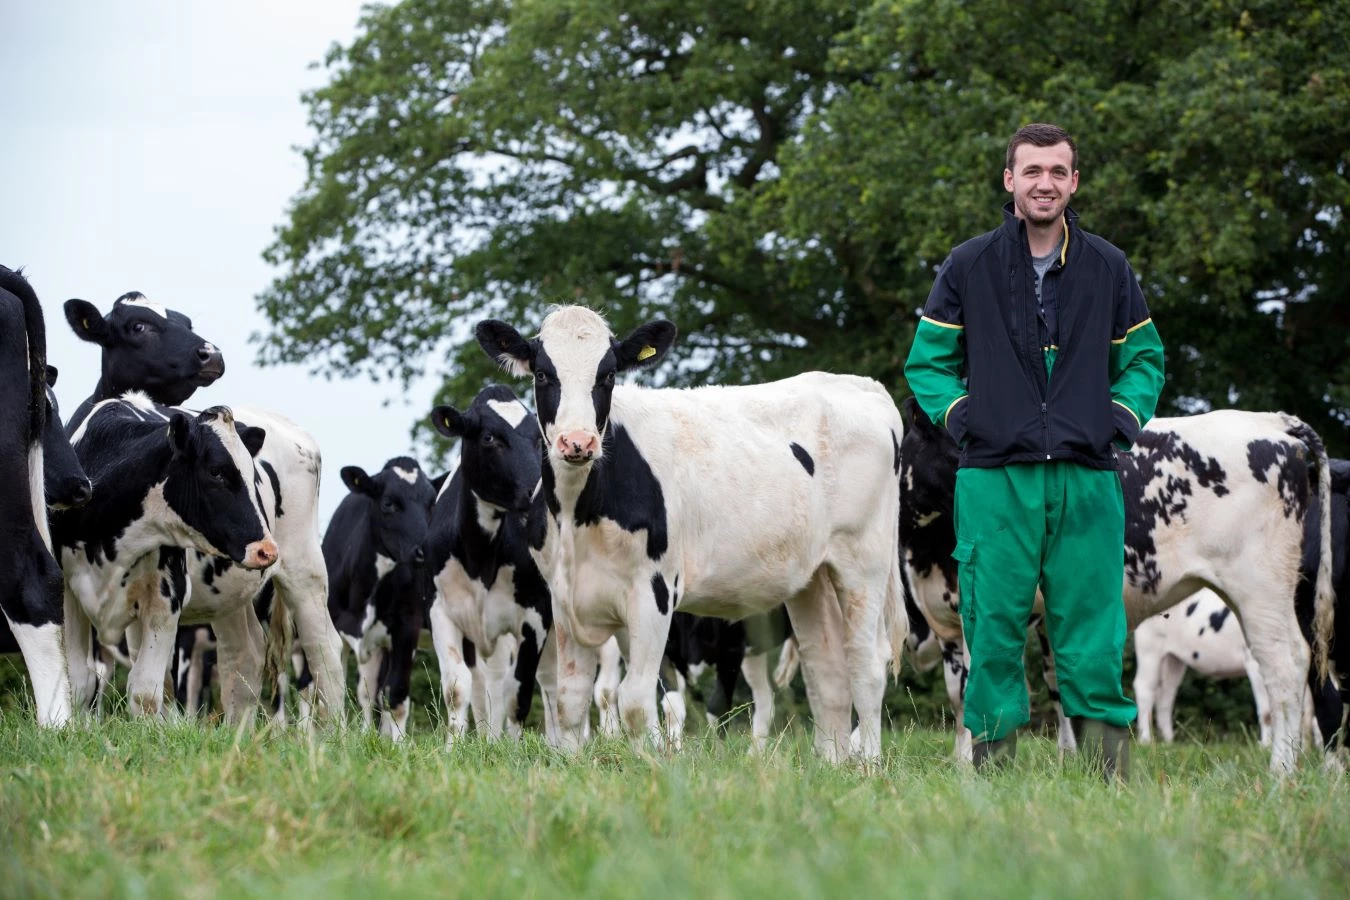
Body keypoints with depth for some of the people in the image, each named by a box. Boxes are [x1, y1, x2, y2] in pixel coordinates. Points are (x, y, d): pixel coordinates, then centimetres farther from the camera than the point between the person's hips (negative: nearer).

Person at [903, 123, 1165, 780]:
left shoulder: (1108, 269, 11)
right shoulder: (968, 268, 7)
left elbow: (1144, 356, 21)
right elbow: (927, 360, 14)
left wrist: (1124, 416, 6)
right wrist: (958, 414, 1)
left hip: (1087, 479, 1)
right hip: (995, 479, -1)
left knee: (1093, 633, -2)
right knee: (994, 629, -2)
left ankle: (1112, 778, 1)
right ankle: (991, 770, 4)